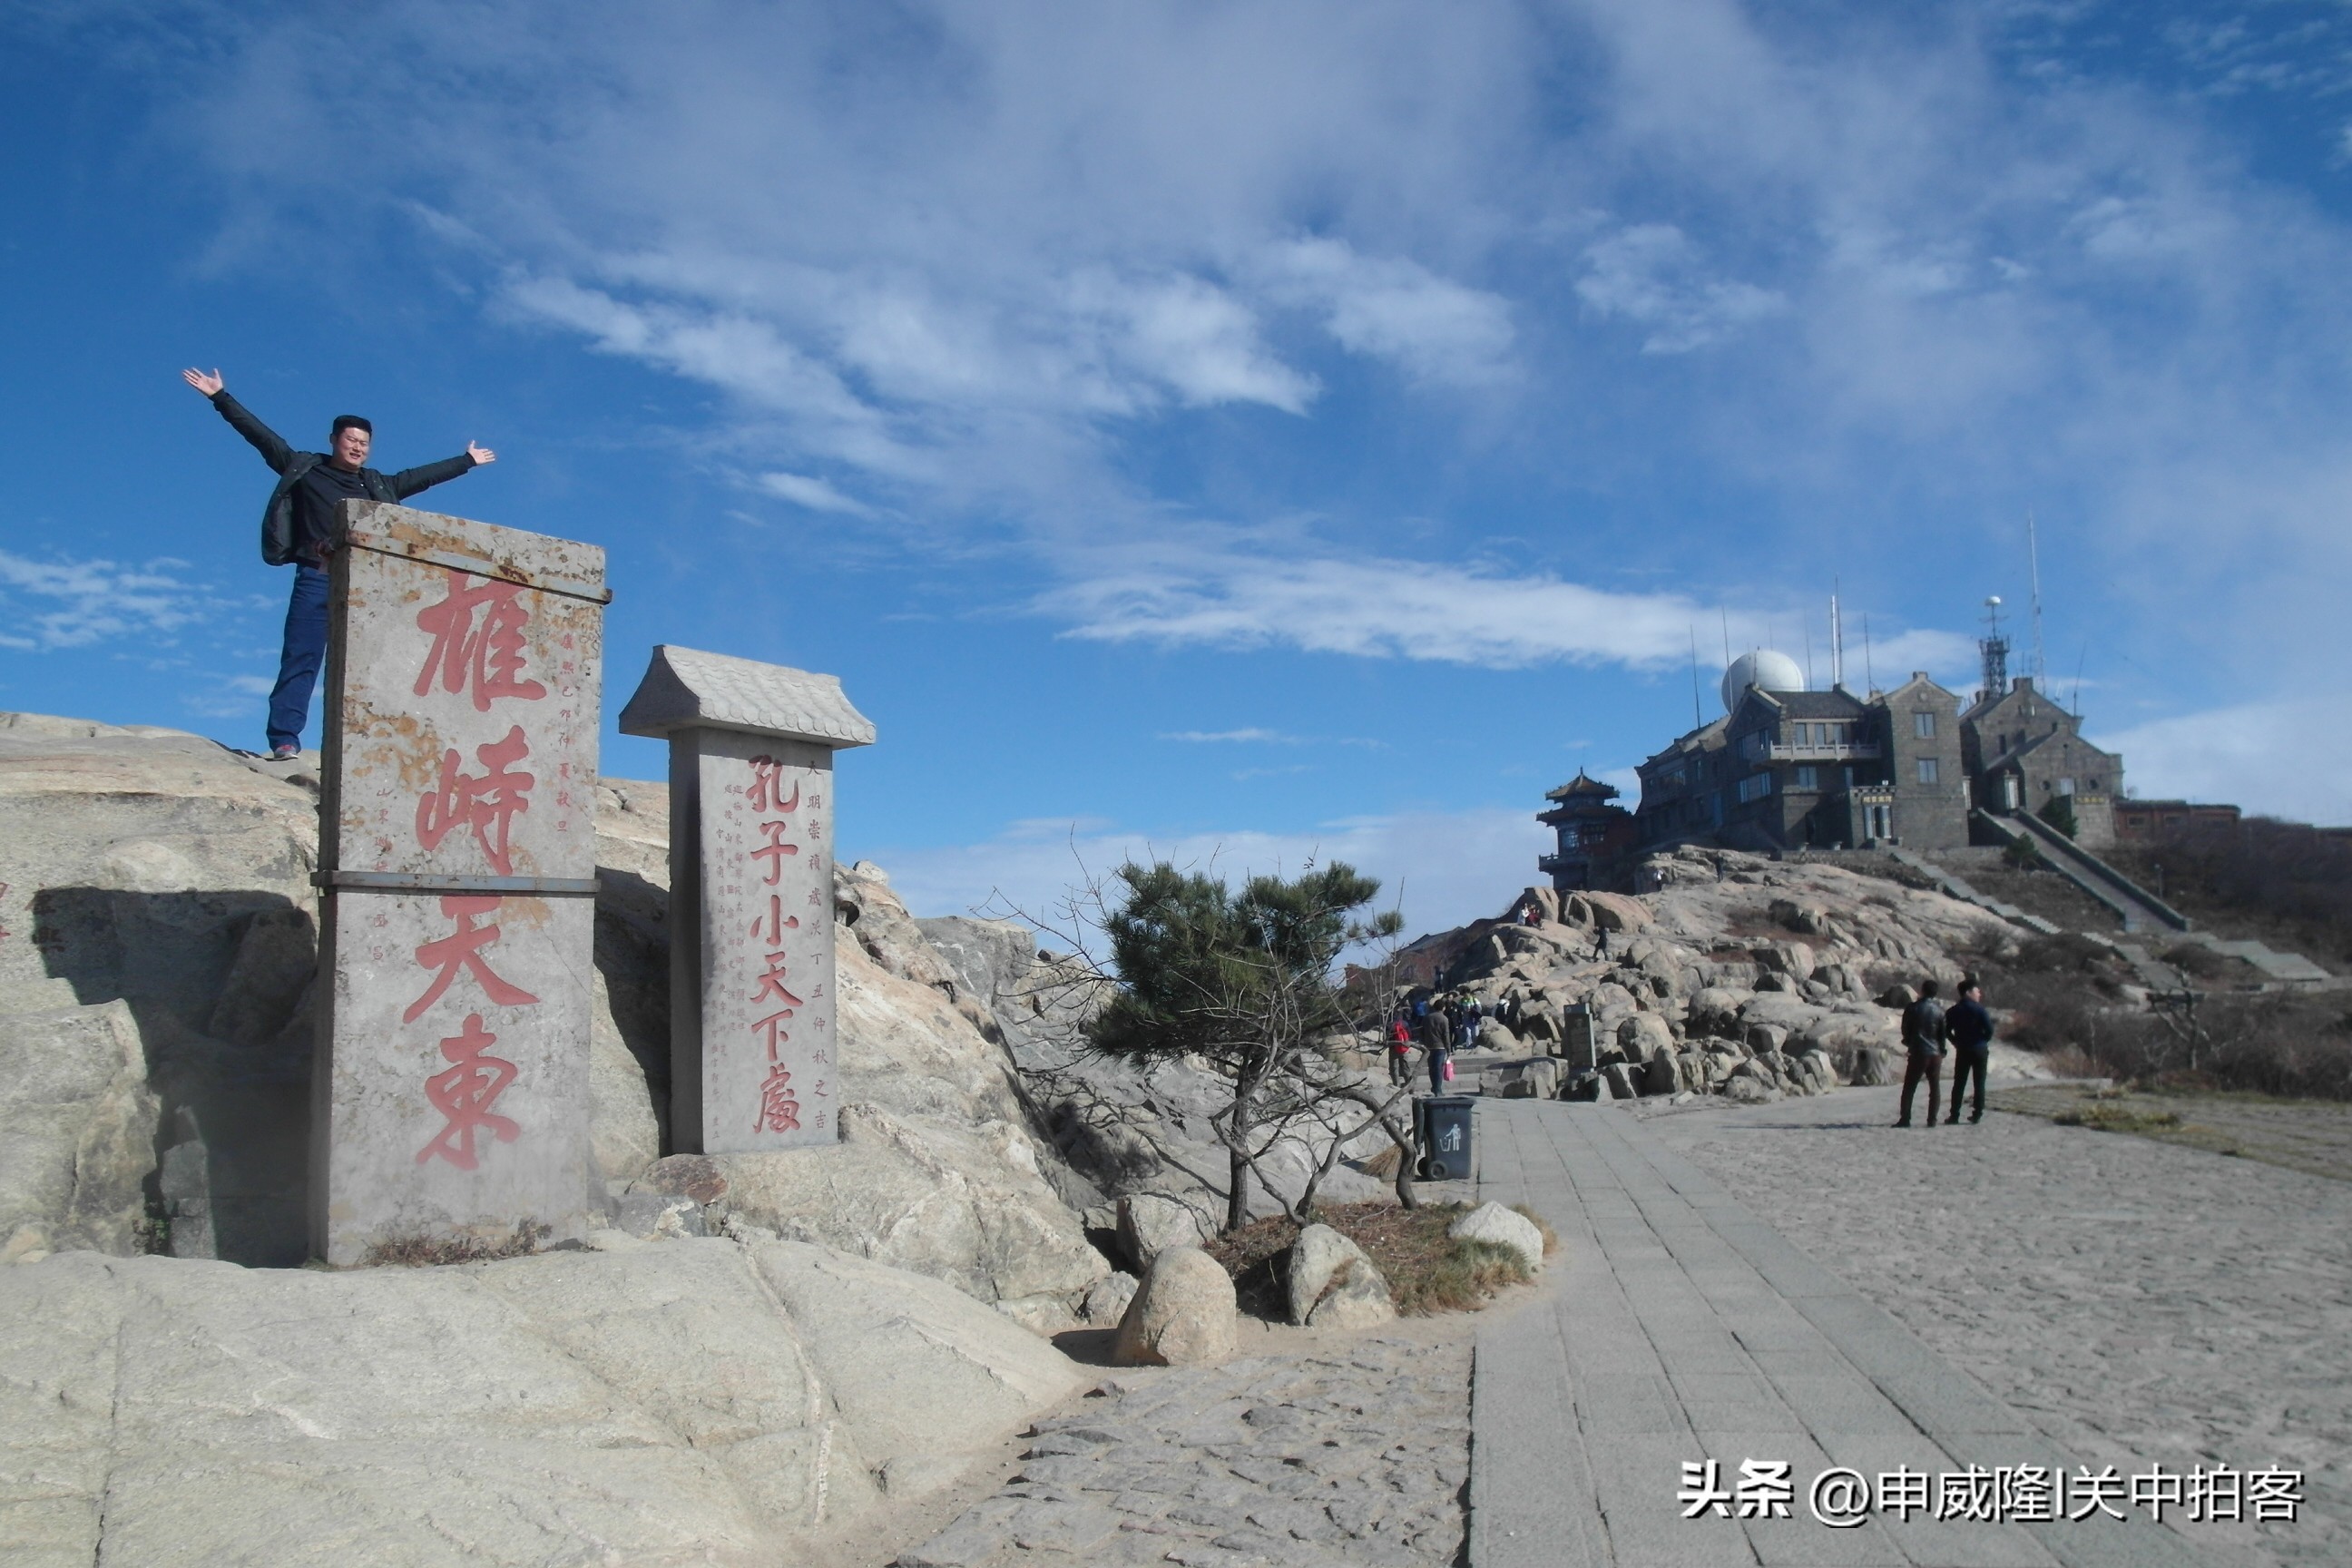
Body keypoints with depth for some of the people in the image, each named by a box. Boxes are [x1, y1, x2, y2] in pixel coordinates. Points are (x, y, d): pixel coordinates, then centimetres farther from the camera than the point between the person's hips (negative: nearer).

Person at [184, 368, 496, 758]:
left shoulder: (379, 485, 21)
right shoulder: (303, 469, 13)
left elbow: (424, 476, 30)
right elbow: (260, 434, 11)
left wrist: (467, 461, 37)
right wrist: (221, 397, 7)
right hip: (315, 579, -3)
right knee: (301, 659, -8)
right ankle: (284, 739, -11)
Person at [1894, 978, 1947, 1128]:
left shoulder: (1913, 1008, -6)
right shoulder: (1939, 1010, -1)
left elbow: (1906, 1030, 1)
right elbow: (1944, 1032, 2)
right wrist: (1942, 1050, 12)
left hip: (1918, 1053, -2)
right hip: (1935, 1053, 2)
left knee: (1909, 1087, 3)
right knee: (1935, 1087, 10)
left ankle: (1905, 1118, -2)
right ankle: (1932, 1119, 7)